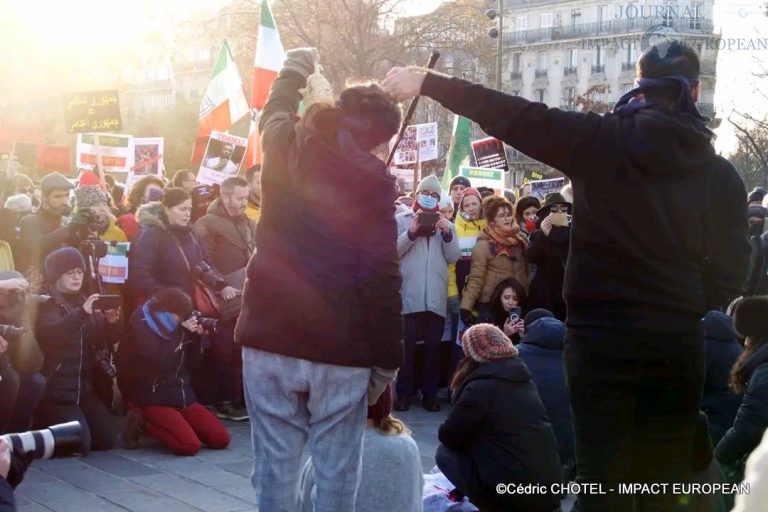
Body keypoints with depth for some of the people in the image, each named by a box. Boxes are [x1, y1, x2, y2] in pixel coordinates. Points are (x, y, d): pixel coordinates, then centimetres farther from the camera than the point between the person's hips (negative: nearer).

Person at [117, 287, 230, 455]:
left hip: (182, 396, 7)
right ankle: (142, 423, -4)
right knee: (190, 445, -25)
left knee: (221, 439, -4)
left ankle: (176, 424, 12)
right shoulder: (141, 327, -12)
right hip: (154, 399, -7)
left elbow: (192, 364, 11)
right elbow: (161, 363, -23)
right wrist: (182, 333, -19)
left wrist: (196, 338, -5)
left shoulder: (175, 327, 7)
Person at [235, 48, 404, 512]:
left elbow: (277, 109, 30)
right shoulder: (372, 178, -6)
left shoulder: (285, 147, 5)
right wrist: (388, 360, -3)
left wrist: (297, 69, 49)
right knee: (337, 470, 6)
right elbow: (383, 276, -10)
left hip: (270, 336, 3)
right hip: (340, 347, -3)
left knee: (276, 465, 9)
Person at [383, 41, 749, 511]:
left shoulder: (602, 140, -5)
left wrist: (428, 82, -2)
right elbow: (730, 276, 5)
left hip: (601, 335, -2)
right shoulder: (723, 176, 3)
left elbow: (516, 117, -7)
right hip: (679, 341, 2)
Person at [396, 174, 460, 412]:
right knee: (407, 345, -2)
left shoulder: (446, 223, 15)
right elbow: (393, 251, -4)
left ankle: (430, 393, 12)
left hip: (436, 297, 3)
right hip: (409, 295, -3)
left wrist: (447, 234, -8)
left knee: (433, 346, 5)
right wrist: (411, 233, -16)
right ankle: (404, 392, 6)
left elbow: (453, 257, 6)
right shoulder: (401, 220, 6)